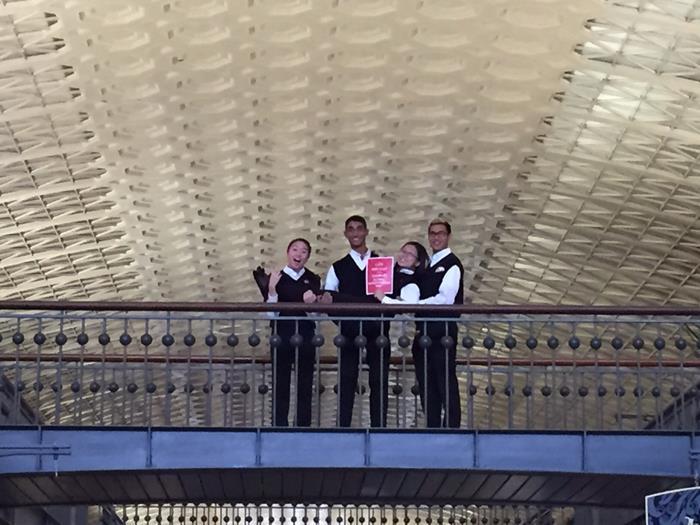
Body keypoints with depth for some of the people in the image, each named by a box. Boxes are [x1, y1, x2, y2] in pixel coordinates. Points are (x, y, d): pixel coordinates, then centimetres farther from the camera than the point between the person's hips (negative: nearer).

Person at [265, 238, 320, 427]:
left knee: (305, 386, 4)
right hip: (281, 336, -1)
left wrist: (313, 301, -20)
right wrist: (271, 289, -18)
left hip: (305, 337, 1)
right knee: (280, 385, 0)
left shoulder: (313, 280, 7)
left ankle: (303, 426, 10)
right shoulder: (276, 278, 3)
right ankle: (279, 426, 4)